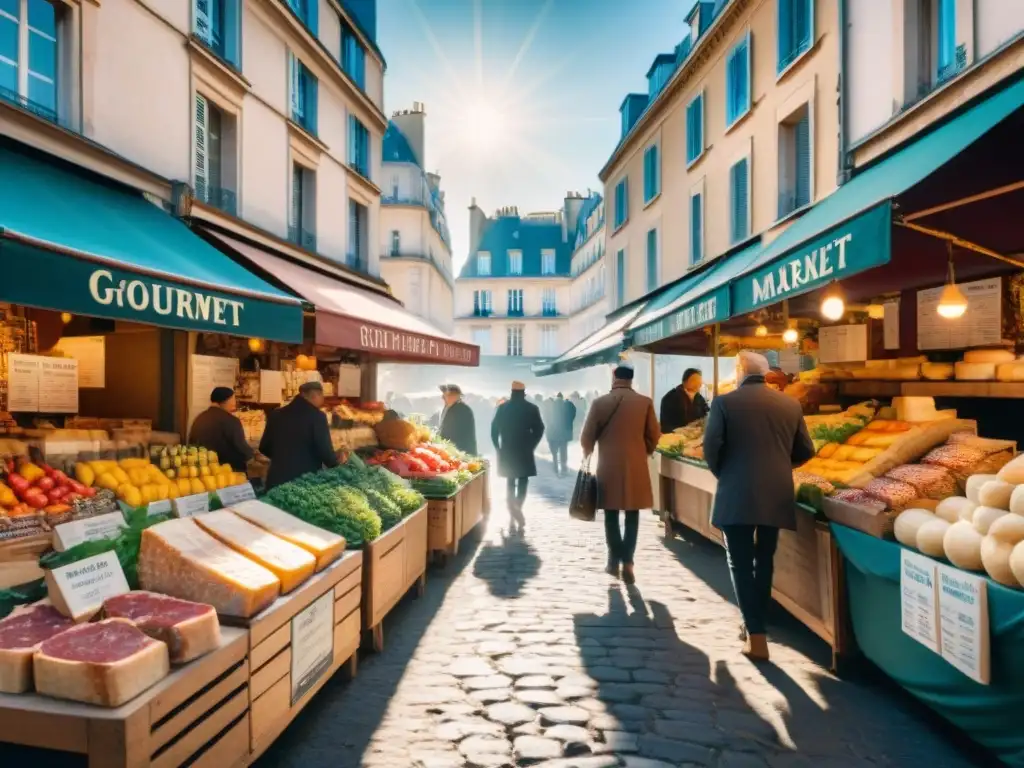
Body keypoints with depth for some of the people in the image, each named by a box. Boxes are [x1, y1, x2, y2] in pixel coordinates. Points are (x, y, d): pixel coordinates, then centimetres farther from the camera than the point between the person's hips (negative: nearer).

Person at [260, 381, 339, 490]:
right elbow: (325, 451, -13)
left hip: (277, 480, 5)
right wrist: (336, 464, 7)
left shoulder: (276, 414, 8)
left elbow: (264, 447, 15)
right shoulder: (316, 416, -10)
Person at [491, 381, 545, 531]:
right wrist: (531, 445, 4)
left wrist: (498, 448, 9)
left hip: (507, 451, 2)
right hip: (525, 451, -2)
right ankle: (517, 510, -13)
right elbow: (539, 429, -6)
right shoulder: (532, 408, -3)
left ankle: (514, 513, 7)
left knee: (510, 483, 13)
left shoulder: (503, 407, 2)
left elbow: (494, 429, 1)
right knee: (522, 482, 5)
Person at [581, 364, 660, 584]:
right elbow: (654, 436, 2)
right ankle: (627, 560, 0)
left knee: (611, 515, 11)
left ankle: (615, 560, 13)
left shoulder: (600, 402, -3)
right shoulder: (645, 402, -2)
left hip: (608, 467, 0)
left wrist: (587, 455, 22)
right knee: (632, 516, 8)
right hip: (636, 467, 0)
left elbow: (587, 438, 1)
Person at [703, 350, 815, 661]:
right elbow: (805, 451, 10)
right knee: (764, 561, 18)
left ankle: (756, 635, 1)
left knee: (740, 563, 4)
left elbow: (711, 446, -12)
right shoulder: (790, 404, 6)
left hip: (736, 495, -4)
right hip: (776, 495, 4)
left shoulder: (725, 402, -6)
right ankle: (755, 622, 28)